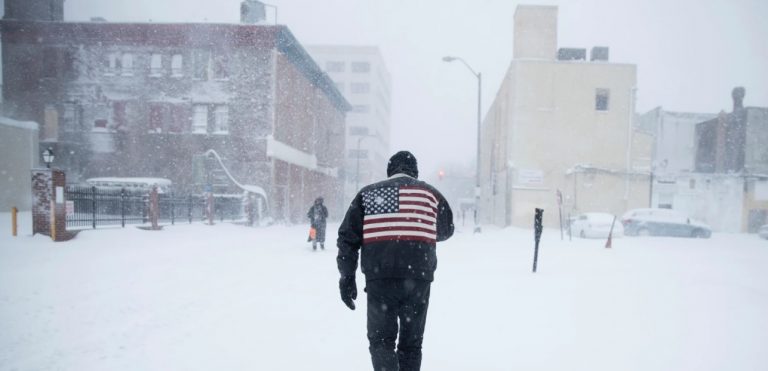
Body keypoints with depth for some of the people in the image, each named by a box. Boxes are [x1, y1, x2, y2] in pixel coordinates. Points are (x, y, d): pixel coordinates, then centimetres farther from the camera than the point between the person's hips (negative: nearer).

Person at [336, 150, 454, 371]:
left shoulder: (368, 193, 11)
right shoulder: (430, 192, 12)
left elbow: (348, 236, 5)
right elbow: (446, 230, 26)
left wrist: (347, 276, 8)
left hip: (379, 278, -1)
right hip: (418, 278, 1)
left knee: (380, 339, 9)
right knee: (411, 342, 14)